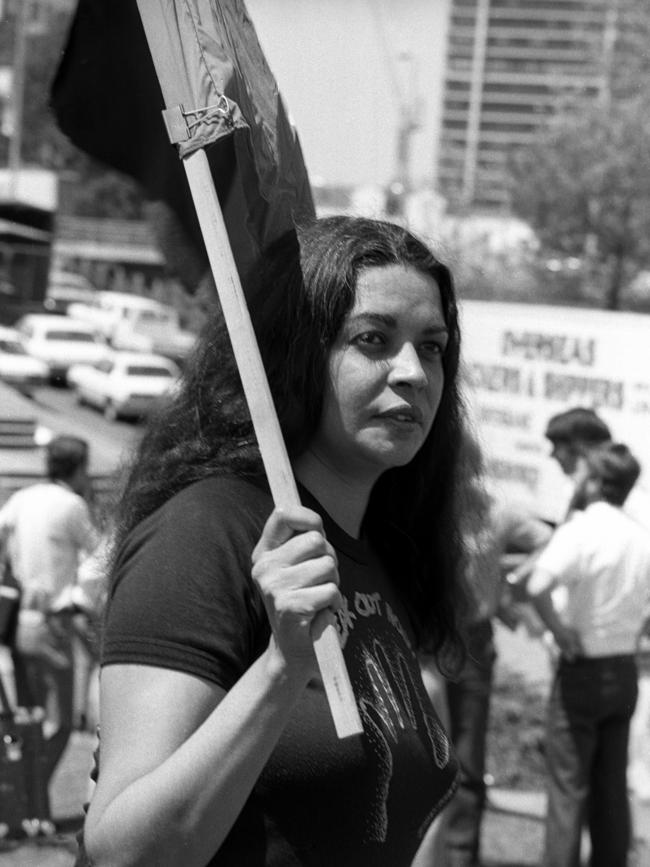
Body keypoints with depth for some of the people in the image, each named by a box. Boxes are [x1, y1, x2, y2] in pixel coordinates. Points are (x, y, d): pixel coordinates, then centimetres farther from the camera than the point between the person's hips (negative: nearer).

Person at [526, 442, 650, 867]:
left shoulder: (581, 530, -15)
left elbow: (539, 586, -30)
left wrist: (560, 630, -17)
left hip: (585, 669, -6)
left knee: (569, 785, 0)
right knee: (612, 785, 13)